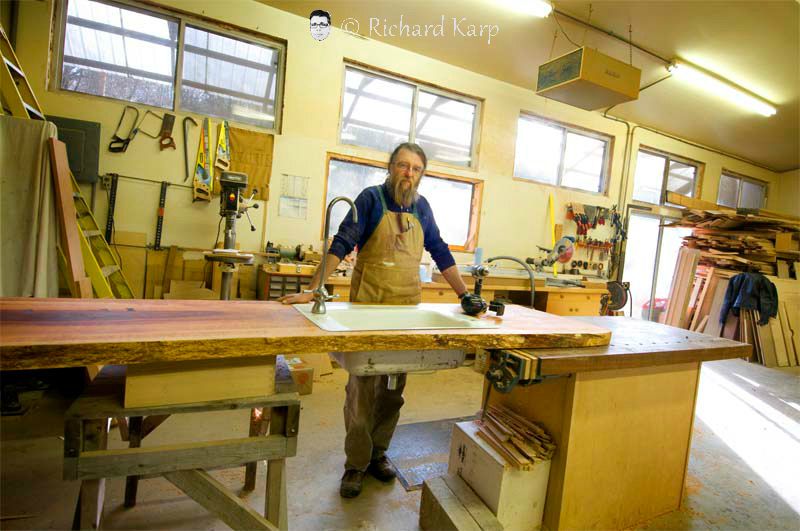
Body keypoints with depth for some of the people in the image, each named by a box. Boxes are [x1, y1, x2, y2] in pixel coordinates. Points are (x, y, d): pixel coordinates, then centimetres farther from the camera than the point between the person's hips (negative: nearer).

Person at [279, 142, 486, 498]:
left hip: (408, 311, 5)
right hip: (368, 308, -4)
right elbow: (342, 243, -13)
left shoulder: (421, 207, 10)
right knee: (362, 388, 4)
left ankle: (377, 453, 32)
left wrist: (465, 296, 7)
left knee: (393, 391, 13)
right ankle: (356, 464, 21)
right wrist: (313, 289, -22)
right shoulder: (371, 198, -4)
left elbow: (441, 253, 12)